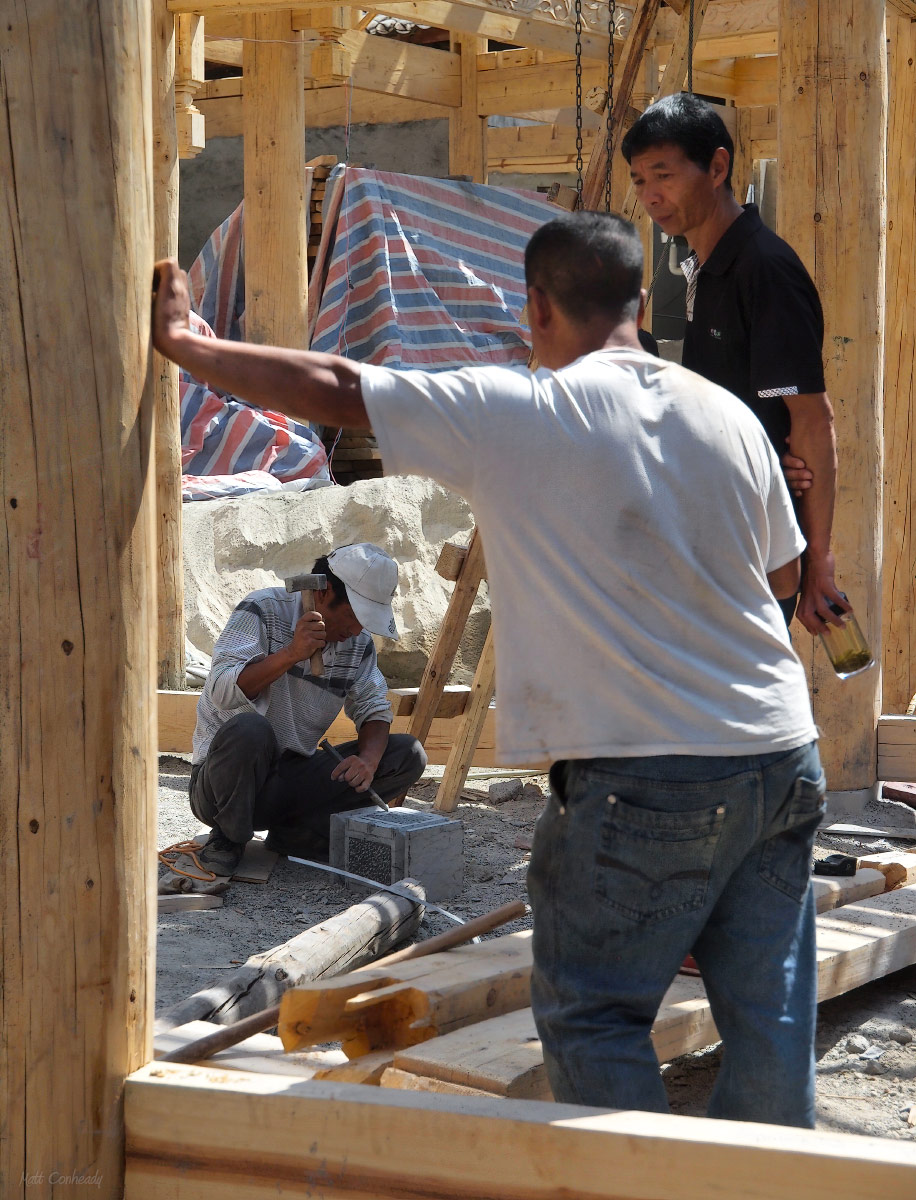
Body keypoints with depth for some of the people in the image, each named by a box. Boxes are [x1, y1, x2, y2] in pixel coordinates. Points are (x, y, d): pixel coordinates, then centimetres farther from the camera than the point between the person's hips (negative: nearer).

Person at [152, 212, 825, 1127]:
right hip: (782, 755, 6)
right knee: (767, 1011, 13)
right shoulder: (728, 414, 6)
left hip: (647, 782, -6)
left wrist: (181, 340, 6)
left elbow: (332, 389, -6)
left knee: (590, 1011, 9)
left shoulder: (516, 414, -10)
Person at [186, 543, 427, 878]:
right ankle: (228, 838, -13)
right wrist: (291, 653, -32)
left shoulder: (358, 642, 4)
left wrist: (368, 759, -15)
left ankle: (298, 832, -7)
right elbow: (221, 692, -23)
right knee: (249, 729, -41)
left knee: (408, 756, -8)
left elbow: (373, 710, 7)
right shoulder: (264, 610, -13)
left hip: (294, 778, 6)